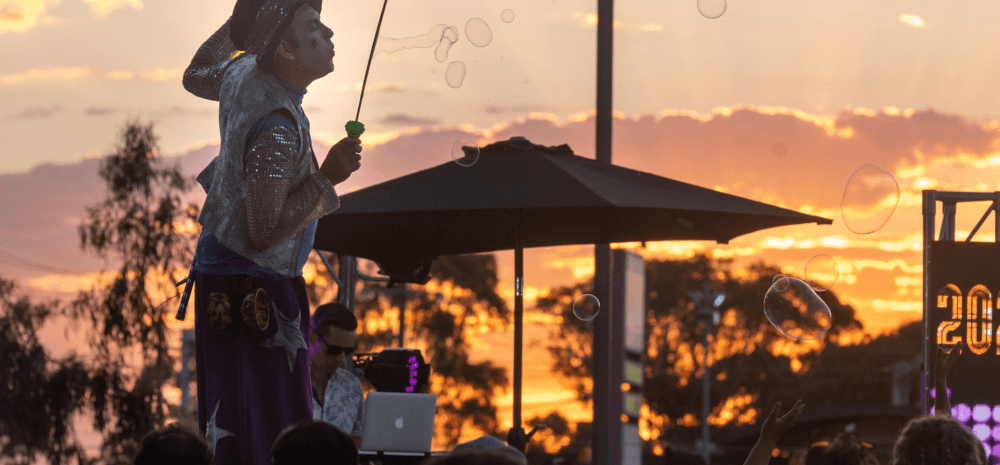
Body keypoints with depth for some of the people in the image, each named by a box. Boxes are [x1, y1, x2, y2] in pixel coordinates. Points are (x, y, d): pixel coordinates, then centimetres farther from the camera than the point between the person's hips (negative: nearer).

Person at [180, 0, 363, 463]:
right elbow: (263, 233, -25)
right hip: (252, 294, -10)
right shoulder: (277, 129, -26)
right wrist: (326, 177, -22)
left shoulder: (242, 73, 1)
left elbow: (196, 76, 27)